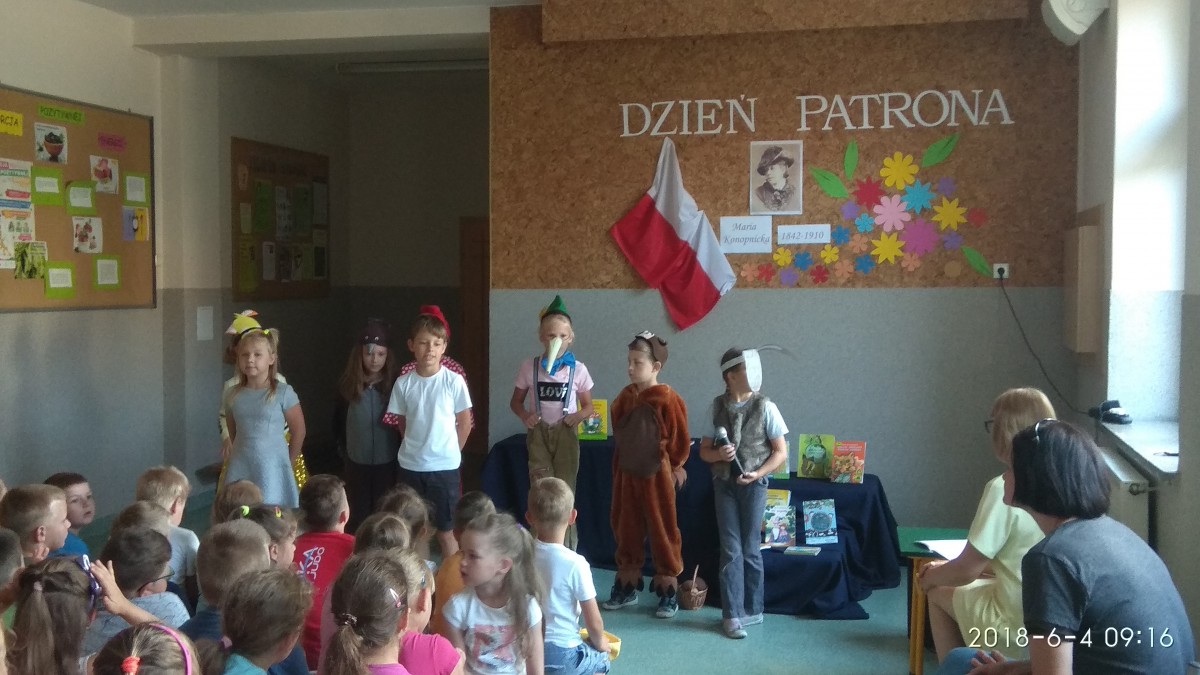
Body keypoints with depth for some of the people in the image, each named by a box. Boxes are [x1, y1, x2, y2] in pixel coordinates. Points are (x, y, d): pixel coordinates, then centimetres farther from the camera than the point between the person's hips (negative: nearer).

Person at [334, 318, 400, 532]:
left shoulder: (395, 385, -9)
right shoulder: (348, 386, -2)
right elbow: (338, 422, 9)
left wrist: (400, 452, -6)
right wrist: (344, 449, 6)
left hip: (388, 462, -2)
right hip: (357, 463, 2)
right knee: (358, 515, 12)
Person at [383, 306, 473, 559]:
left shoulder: (454, 381, -9)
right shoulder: (403, 383, -4)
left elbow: (465, 423, 0)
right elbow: (401, 423, 9)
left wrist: (450, 452, 5)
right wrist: (417, 446, 6)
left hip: (444, 467, -2)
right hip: (410, 466, 2)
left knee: (446, 531, 7)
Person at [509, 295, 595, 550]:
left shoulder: (578, 369, -3)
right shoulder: (529, 367, -1)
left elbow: (588, 406, 6)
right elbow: (516, 400, 10)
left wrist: (579, 416, -16)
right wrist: (524, 415, -11)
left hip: (565, 434, 0)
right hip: (539, 433, 0)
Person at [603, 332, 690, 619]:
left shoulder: (667, 398, -15)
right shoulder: (626, 396, 4)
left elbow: (679, 438, -9)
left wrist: (675, 466, -3)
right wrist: (619, 466, 11)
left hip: (656, 475, -6)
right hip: (627, 474, 6)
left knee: (662, 532, 4)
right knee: (626, 530, 13)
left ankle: (669, 592, 14)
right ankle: (627, 586, 26)